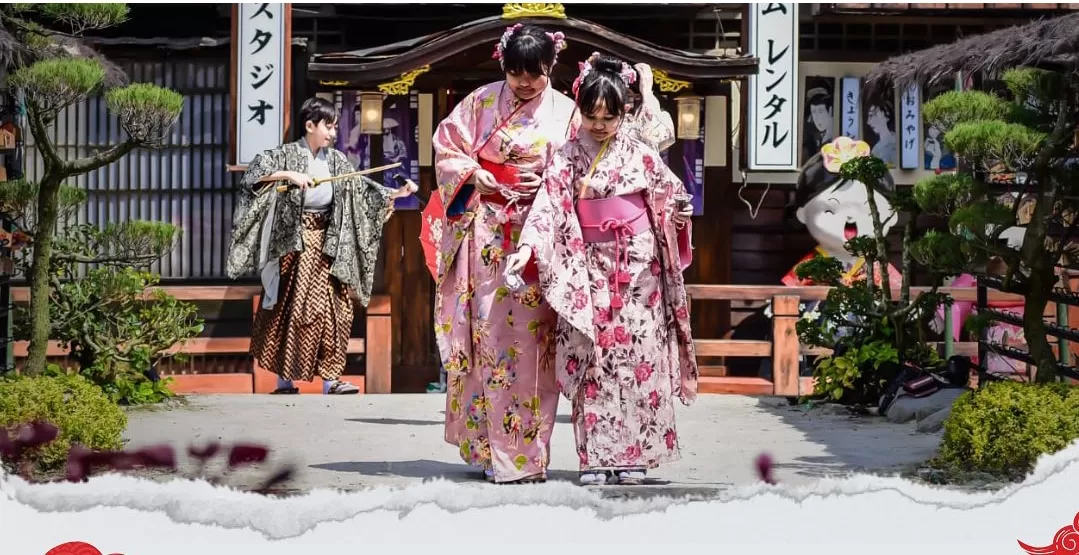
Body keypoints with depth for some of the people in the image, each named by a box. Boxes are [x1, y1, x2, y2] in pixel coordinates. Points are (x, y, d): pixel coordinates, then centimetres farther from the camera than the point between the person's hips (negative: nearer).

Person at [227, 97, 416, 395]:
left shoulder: (336, 160, 9)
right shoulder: (287, 154, -5)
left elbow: (362, 187, 9)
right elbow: (255, 171, -15)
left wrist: (396, 193, -1)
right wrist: (289, 175, -24)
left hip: (327, 241, 5)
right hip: (294, 239, -5)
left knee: (333, 306, 0)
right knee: (290, 306, -3)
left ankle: (330, 378, 3)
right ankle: (284, 378, 4)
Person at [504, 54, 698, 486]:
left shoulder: (639, 152, 1)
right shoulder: (568, 157, -1)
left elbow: (670, 193, 13)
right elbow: (548, 205, -11)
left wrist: (680, 211, -8)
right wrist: (527, 246, -26)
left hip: (638, 267, 0)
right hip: (591, 267, 0)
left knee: (638, 355, 0)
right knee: (593, 359, -2)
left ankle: (634, 454, 7)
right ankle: (596, 456, 2)